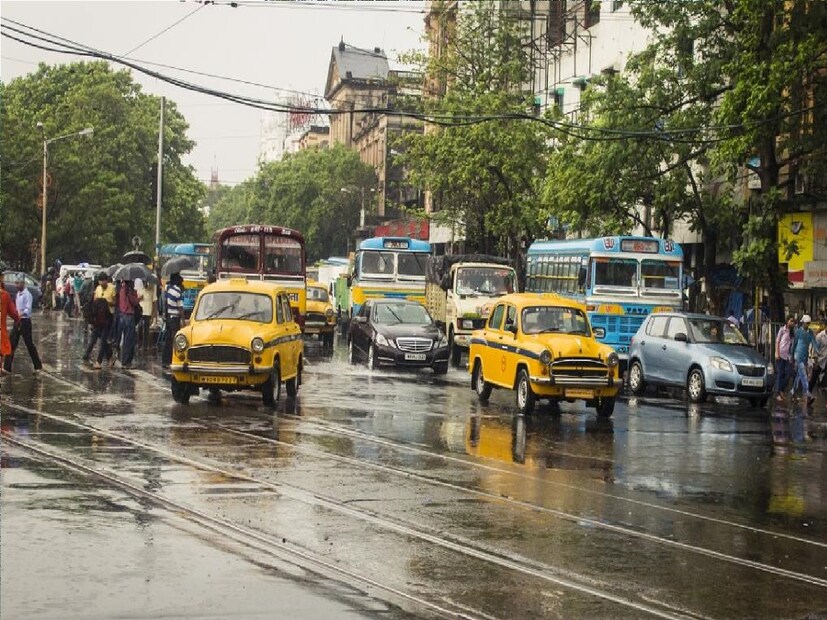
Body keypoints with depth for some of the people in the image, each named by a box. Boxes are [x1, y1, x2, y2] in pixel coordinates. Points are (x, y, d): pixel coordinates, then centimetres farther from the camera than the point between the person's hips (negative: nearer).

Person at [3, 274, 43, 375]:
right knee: (12, 343, 4)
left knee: (29, 344, 0)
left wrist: (21, 314, -40)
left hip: (25, 321, -8)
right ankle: (7, 367, 6)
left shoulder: (27, 294, -14)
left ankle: (37, 366, 11)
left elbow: (28, 309, -24)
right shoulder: (18, 294, 11)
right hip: (17, 321, 8)